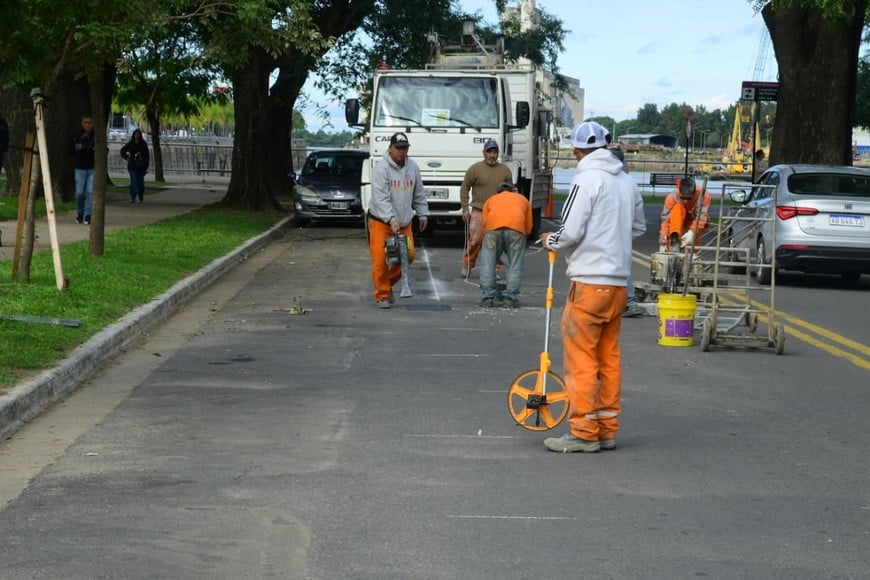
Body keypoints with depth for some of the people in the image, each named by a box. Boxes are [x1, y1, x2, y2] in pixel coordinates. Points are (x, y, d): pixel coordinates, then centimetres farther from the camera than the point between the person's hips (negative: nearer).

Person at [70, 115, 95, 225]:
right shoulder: (77, 136, 7)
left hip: (93, 168, -1)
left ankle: (88, 216, -6)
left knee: (90, 192, -7)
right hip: (80, 168, 1)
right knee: (79, 192, 0)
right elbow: (70, 149, 11)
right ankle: (80, 213, 19)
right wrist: (76, 149, -10)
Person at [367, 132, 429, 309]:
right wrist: (391, 219, -31)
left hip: (404, 223, 6)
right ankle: (382, 295, 0)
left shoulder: (412, 167, 5)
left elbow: (419, 194, 16)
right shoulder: (381, 168, -15)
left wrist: (423, 214, 14)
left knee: (408, 256, 7)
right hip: (381, 222, -6)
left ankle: (388, 283, 27)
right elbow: (381, 198, -23)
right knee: (380, 259, -10)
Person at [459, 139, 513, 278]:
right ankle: (467, 266, 7)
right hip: (479, 211, -3)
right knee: (474, 240, -9)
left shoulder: (505, 170, 10)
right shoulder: (475, 169, 1)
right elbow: (464, 188, 5)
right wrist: (465, 209, -1)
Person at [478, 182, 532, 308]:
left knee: (487, 263, 9)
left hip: (493, 227, 0)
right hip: (516, 227, 0)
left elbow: (483, 223, 25)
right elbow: (528, 227, 28)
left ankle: (487, 297, 6)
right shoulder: (522, 199, 35)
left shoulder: (491, 199, 34)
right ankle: (511, 298, 3)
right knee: (515, 265, 7)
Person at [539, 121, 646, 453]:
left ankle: (584, 432, -1)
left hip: (590, 280, -7)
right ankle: (607, 429, 18)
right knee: (609, 357, 13)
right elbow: (638, 227, 21)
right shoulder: (627, 181, 10)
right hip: (618, 281, 8)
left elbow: (571, 232, -15)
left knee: (581, 357, -2)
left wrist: (550, 241, 4)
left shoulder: (587, 179, -12)